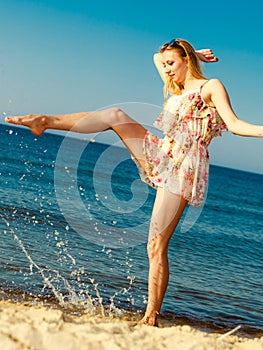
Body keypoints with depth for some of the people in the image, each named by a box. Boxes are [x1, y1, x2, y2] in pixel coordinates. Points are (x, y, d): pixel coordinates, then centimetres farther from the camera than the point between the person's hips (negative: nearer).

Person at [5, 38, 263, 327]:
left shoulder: (211, 87, 1)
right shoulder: (175, 90, 22)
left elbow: (235, 124, -10)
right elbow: (157, 57, 36)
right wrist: (194, 56, 27)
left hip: (184, 167, -7)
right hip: (162, 157, 7)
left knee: (157, 246, -11)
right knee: (116, 115, -7)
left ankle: (151, 317, -6)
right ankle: (45, 121, -1)